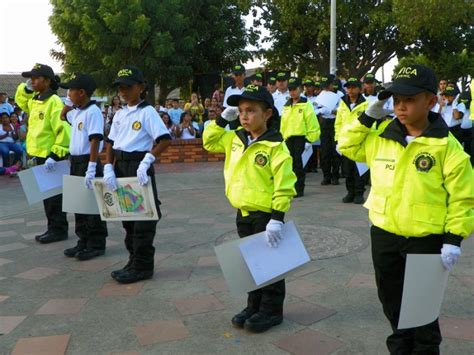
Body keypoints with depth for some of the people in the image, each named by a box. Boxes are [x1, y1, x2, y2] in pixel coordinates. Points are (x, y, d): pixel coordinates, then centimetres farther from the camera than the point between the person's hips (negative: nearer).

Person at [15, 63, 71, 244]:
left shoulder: (54, 102, -16)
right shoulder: (34, 100, 11)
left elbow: (63, 131, -22)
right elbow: (21, 100, 34)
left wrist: (55, 155, -26)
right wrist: (25, 89, 14)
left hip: (50, 157, -9)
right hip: (40, 155, 9)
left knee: (54, 195, -2)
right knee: (46, 194, 14)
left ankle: (59, 230, 8)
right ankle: (53, 228, 23)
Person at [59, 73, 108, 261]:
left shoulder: (93, 112, -16)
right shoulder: (75, 112, 11)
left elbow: (95, 141, -22)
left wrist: (91, 168, -26)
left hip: (88, 163, -9)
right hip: (75, 162, 9)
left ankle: (97, 245, 10)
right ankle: (83, 241, 25)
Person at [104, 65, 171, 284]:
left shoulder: (147, 112, -9)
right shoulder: (119, 114, 12)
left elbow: (165, 140, -17)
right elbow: (110, 143, 12)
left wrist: (147, 161, -25)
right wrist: (108, 168, -2)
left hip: (139, 166, -8)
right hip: (120, 166, 8)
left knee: (142, 217, -1)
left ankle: (142, 266, 9)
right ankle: (134, 261, 27)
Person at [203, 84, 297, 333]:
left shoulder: (275, 146, -17)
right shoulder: (235, 139, 5)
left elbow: (284, 185, -20)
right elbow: (210, 142, 18)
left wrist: (277, 218, -23)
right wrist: (222, 120, 5)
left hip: (265, 215, -7)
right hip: (243, 213, 7)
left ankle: (271, 311, 19)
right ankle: (254, 307, 31)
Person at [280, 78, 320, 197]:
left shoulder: (306, 105, -5)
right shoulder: (286, 106, 14)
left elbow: (312, 124, -9)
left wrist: (309, 140, -13)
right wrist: (282, 138, 12)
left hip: (301, 137, -5)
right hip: (288, 138, 6)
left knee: (298, 163, -3)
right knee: (291, 163, 10)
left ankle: (299, 189, 6)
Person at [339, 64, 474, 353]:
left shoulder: (446, 146, -13)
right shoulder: (380, 138, 0)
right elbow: (348, 145, 14)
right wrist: (368, 117, 0)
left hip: (426, 240, -5)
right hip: (384, 235, 5)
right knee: (392, 300, 20)